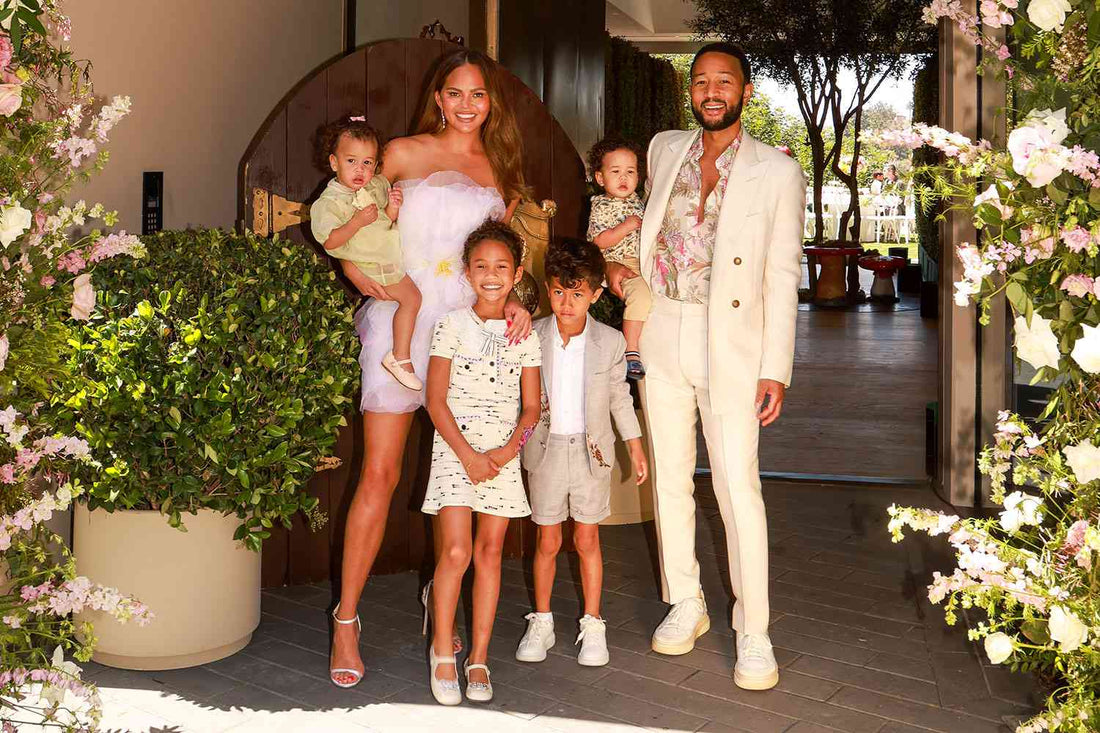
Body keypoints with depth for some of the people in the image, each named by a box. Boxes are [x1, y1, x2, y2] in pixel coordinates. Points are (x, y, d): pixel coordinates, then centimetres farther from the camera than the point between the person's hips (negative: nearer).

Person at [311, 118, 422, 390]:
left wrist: (391, 209, -13)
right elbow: (330, 242, -23)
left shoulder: (378, 185, 2)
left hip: (391, 253, 8)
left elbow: (386, 222, 11)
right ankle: (400, 358, -5)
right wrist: (358, 221, -32)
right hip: (372, 267, -8)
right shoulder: (328, 202, -18)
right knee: (410, 298, -12)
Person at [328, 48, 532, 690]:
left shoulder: (501, 171, 16)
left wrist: (514, 301, 0)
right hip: (401, 319, -3)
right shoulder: (404, 154, 7)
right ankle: (347, 620, 3)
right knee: (380, 473, -6)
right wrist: (362, 275, -8)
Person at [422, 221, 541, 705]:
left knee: (490, 552, 5)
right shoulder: (452, 325, -1)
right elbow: (435, 400, -5)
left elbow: (530, 407, 6)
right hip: (455, 448, -3)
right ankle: (442, 651, 10)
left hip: (504, 454, 3)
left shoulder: (524, 334, 7)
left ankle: (479, 657, 15)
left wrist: (506, 452, -10)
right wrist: (467, 454, -13)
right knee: (456, 552, -9)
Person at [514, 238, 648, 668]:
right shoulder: (532, 337, -8)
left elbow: (620, 397, 6)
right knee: (547, 541, 9)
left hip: (592, 451, 0)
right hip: (545, 449, 0)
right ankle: (541, 622, 25)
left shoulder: (611, 342, -7)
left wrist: (635, 448, 10)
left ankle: (592, 625, 22)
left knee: (587, 540, 8)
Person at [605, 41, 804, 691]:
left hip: (730, 343, -4)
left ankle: (754, 635, 6)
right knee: (670, 477, 10)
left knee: (738, 487, -7)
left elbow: (783, 277, -4)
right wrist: (623, 264, 6)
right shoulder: (664, 149, 9)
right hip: (662, 333, 4)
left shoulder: (778, 173, -2)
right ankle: (686, 606, 27)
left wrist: (776, 369, -9)